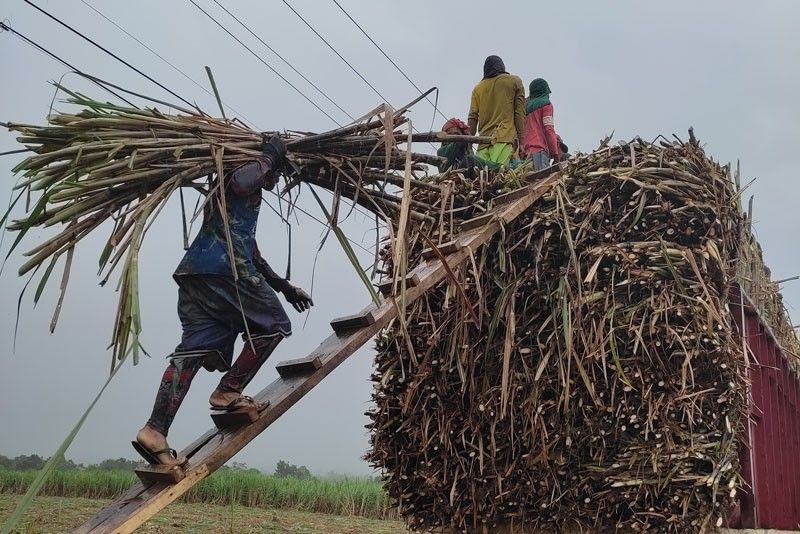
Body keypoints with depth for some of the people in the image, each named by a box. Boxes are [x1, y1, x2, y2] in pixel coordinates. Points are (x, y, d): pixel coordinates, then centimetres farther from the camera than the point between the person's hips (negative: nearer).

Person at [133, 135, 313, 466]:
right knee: (274, 324, 5)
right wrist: (270, 156, 3)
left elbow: (252, 253, 40)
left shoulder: (223, 193, 38)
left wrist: (284, 287, 39)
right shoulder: (248, 173, 12)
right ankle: (228, 392, -2)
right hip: (224, 268, -8)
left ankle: (155, 430, -11)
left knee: (195, 348, -1)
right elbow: (240, 181, -16)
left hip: (194, 272, 8)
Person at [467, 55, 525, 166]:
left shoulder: (478, 88, 16)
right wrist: (520, 141, 3)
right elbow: (520, 112, 4)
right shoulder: (514, 81, 12)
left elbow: (472, 118, 10)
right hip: (505, 138, -2)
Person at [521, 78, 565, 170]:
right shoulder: (546, 105, 3)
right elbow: (549, 129, -6)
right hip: (539, 149, -7)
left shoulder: (526, 106, 21)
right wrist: (555, 152, -6)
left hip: (527, 150, 7)